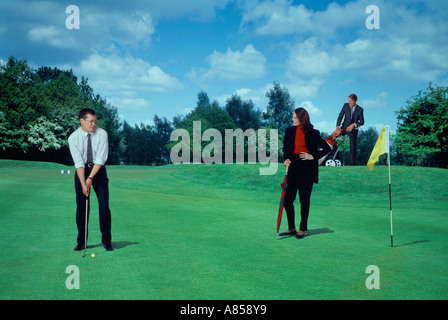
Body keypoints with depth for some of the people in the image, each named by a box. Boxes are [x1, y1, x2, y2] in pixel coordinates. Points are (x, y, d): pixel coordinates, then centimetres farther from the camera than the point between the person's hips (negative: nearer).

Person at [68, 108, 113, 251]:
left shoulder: (102, 134, -13)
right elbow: (78, 162, -16)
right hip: (82, 170, 0)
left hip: (98, 170, 0)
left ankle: (106, 241, 2)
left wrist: (91, 178, -20)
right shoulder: (74, 138, -12)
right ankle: (81, 242, 9)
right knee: (81, 206, 0)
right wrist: (83, 183, -22)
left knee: (104, 205, -6)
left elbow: (101, 158, -16)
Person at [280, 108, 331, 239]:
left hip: (307, 169, -4)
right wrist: (286, 159, -4)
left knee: (304, 199, 3)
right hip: (292, 167, 4)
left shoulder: (312, 133, -4)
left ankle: (302, 229, 16)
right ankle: (291, 228, 18)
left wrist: (313, 156, -7)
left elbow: (327, 148, 1)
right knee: (287, 199, 3)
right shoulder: (289, 131, 8)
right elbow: (285, 149, 15)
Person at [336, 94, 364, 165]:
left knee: (353, 147, -2)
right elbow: (340, 116, -3)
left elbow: (362, 122, -4)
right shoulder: (345, 105, -4)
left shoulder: (360, 110, -6)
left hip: (353, 129, -1)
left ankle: (353, 163, 8)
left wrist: (354, 125, -21)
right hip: (345, 127, 1)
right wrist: (337, 126, -17)